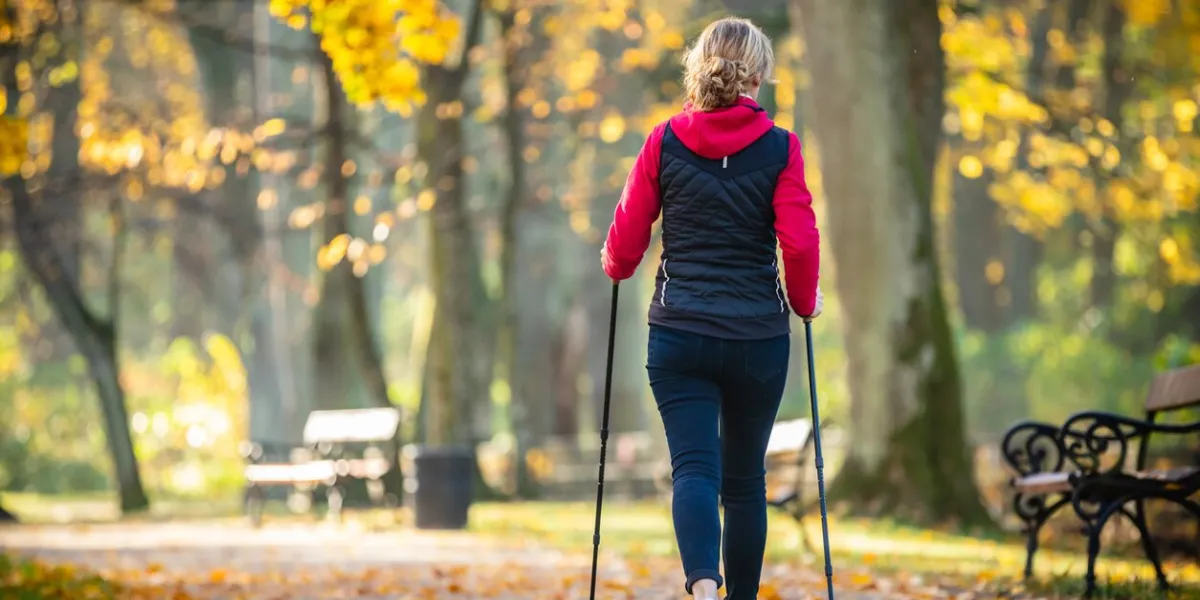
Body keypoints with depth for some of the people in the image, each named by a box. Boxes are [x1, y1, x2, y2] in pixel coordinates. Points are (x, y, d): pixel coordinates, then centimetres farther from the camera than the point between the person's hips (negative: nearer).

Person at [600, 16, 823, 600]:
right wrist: (804, 302, 10)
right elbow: (799, 243, -8)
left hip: (678, 335, 0)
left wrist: (616, 267, 25)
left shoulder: (664, 142, 0)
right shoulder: (779, 148, -4)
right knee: (744, 478, 14)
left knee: (694, 467, -7)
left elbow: (625, 240, 2)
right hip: (758, 338, 0)